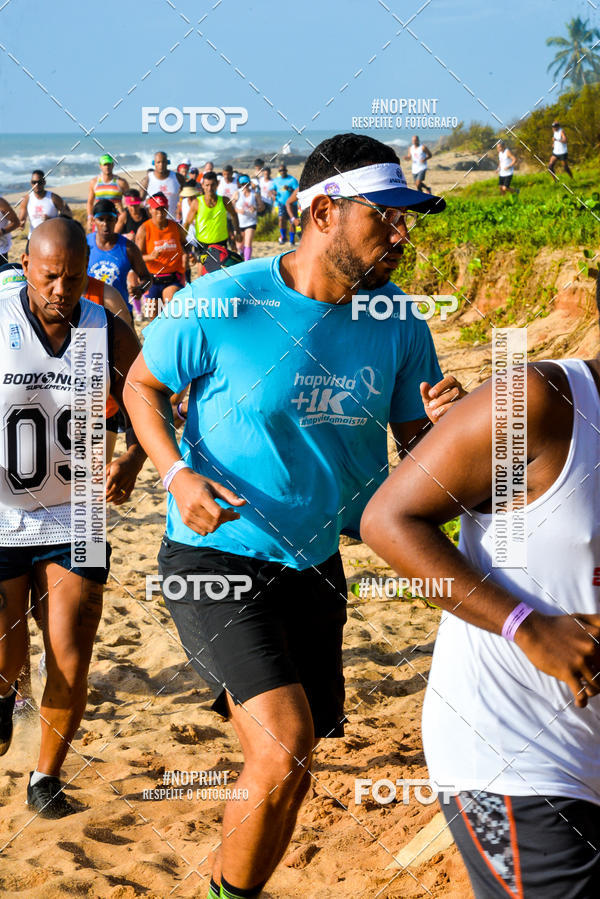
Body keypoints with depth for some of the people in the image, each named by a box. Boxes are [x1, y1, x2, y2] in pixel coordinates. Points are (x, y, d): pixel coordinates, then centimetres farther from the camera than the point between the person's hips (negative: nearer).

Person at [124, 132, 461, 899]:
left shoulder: (398, 327, -1)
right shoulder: (219, 305, -15)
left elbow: (416, 449, 5)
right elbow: (142, 386, 0)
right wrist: (178, 475, -16)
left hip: (315, 567, 6)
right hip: (215, 557, -5)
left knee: (286, 775, 13)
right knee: (284, 748, -21)